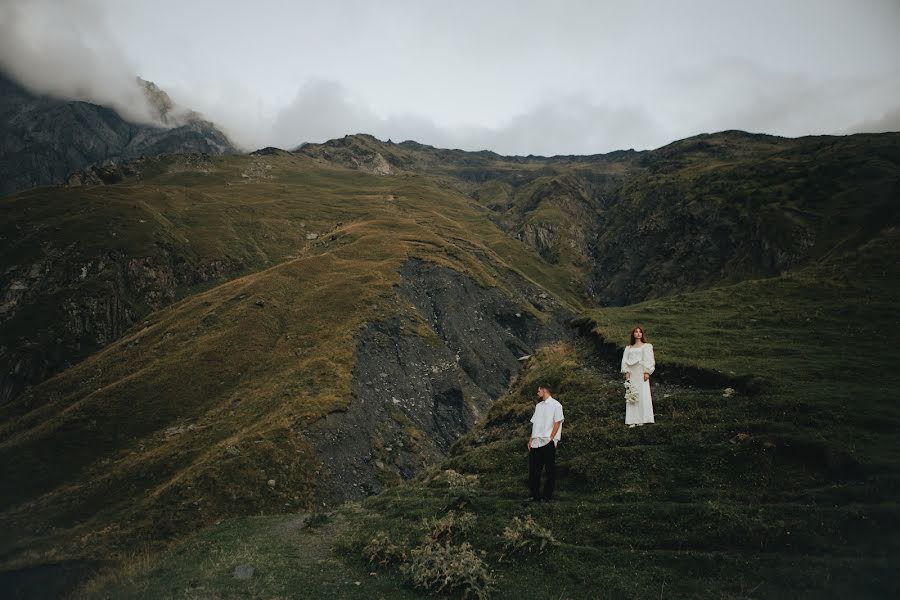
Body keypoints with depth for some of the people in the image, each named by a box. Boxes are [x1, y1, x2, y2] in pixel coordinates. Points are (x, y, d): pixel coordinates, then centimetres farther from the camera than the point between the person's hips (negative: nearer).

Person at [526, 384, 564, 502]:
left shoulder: (555, 404, -1)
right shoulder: (538, 406, 19)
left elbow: (557, 422, -7)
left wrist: (551, 438, -14)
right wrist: (530, 439, 10)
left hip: (548, 442, -7)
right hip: (536, 442, 7)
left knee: (550, 470, 1)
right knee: (533, 469, 4)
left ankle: (548, 495, 8)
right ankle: (535, 495, 10)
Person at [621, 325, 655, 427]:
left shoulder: (646, 346, 8)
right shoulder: (629, 348, 18)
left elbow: (648, 360, -1)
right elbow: (625, 360, 10)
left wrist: (647, 372, -12)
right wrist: (626, 372, -3)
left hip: (641, 373, -3)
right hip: (631, 374, 3)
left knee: (643, 395, -7)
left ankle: (642, 419, -5)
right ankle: (633, 421, 0)